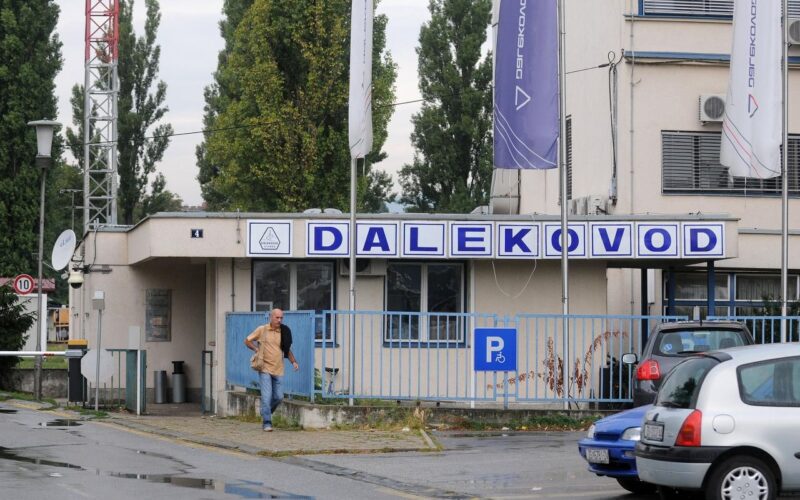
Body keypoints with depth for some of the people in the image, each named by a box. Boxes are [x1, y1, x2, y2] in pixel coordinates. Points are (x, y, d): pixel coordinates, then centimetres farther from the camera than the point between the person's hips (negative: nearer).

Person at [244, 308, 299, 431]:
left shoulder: (284, 333, 6)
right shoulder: (262, 330, -2)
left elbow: (288, 350, 16)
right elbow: (247, 341, 9)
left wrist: (294, 362, -1)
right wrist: (257, 350, -7)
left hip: (278, 370, 4)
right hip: (265, 369, -4)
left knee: (278, 397, 6)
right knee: (266, 396, -10)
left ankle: (266, 413, 31)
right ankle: (267, 422, -4)